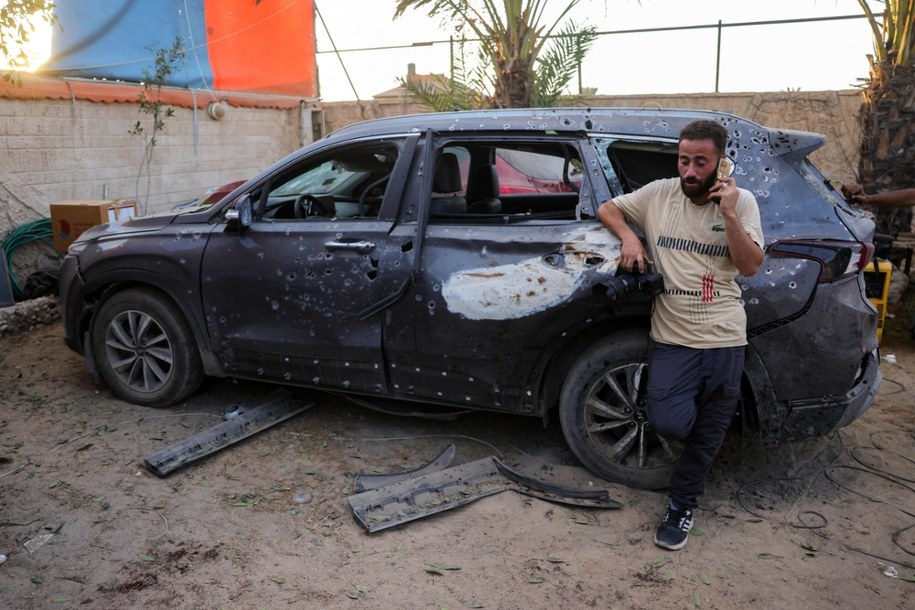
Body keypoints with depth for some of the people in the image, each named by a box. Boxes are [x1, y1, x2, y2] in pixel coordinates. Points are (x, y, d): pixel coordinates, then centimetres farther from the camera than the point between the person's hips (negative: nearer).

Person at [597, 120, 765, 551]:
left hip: (724, 339, 1)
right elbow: (607, 208, 11)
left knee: (705, 436, 9)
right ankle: (694, 410, 20)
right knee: (669, 423, -17)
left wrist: (729, 215, -18)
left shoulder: (741, 202, 1)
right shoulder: (659, 194, 1)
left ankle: (682, 505, 31)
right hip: (672, 337, 0)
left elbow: (751, 266, -6)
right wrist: (628, 237, -8)